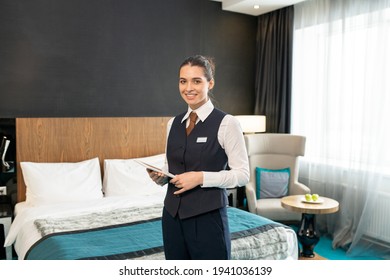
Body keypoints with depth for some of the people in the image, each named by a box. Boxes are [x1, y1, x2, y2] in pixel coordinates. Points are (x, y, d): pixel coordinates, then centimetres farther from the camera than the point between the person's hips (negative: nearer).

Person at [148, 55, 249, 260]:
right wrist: (160, 176, -5)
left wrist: (201, 177, -20)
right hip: (173, 214, 6)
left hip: (208, 216, -5)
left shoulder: (226, 123, -10)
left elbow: (242, 174, -10)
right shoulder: (173, 123, 7)